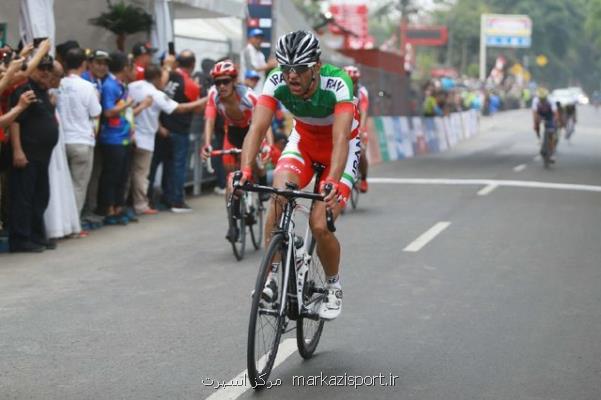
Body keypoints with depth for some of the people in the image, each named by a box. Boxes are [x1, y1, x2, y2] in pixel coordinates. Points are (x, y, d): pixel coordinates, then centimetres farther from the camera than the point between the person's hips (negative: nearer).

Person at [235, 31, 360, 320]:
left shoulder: (337, 84, -35)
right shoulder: (276, 82, -25)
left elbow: (340, 138, -44)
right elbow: (257, 128, -34)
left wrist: (332, 182, -60)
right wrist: (245, 170, -51)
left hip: (342, 147, -3)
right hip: (303, 140, 3)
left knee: (320, 226, -16)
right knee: (278, 193, -28)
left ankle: (334, 287, 12)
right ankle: (270, 277, -16)